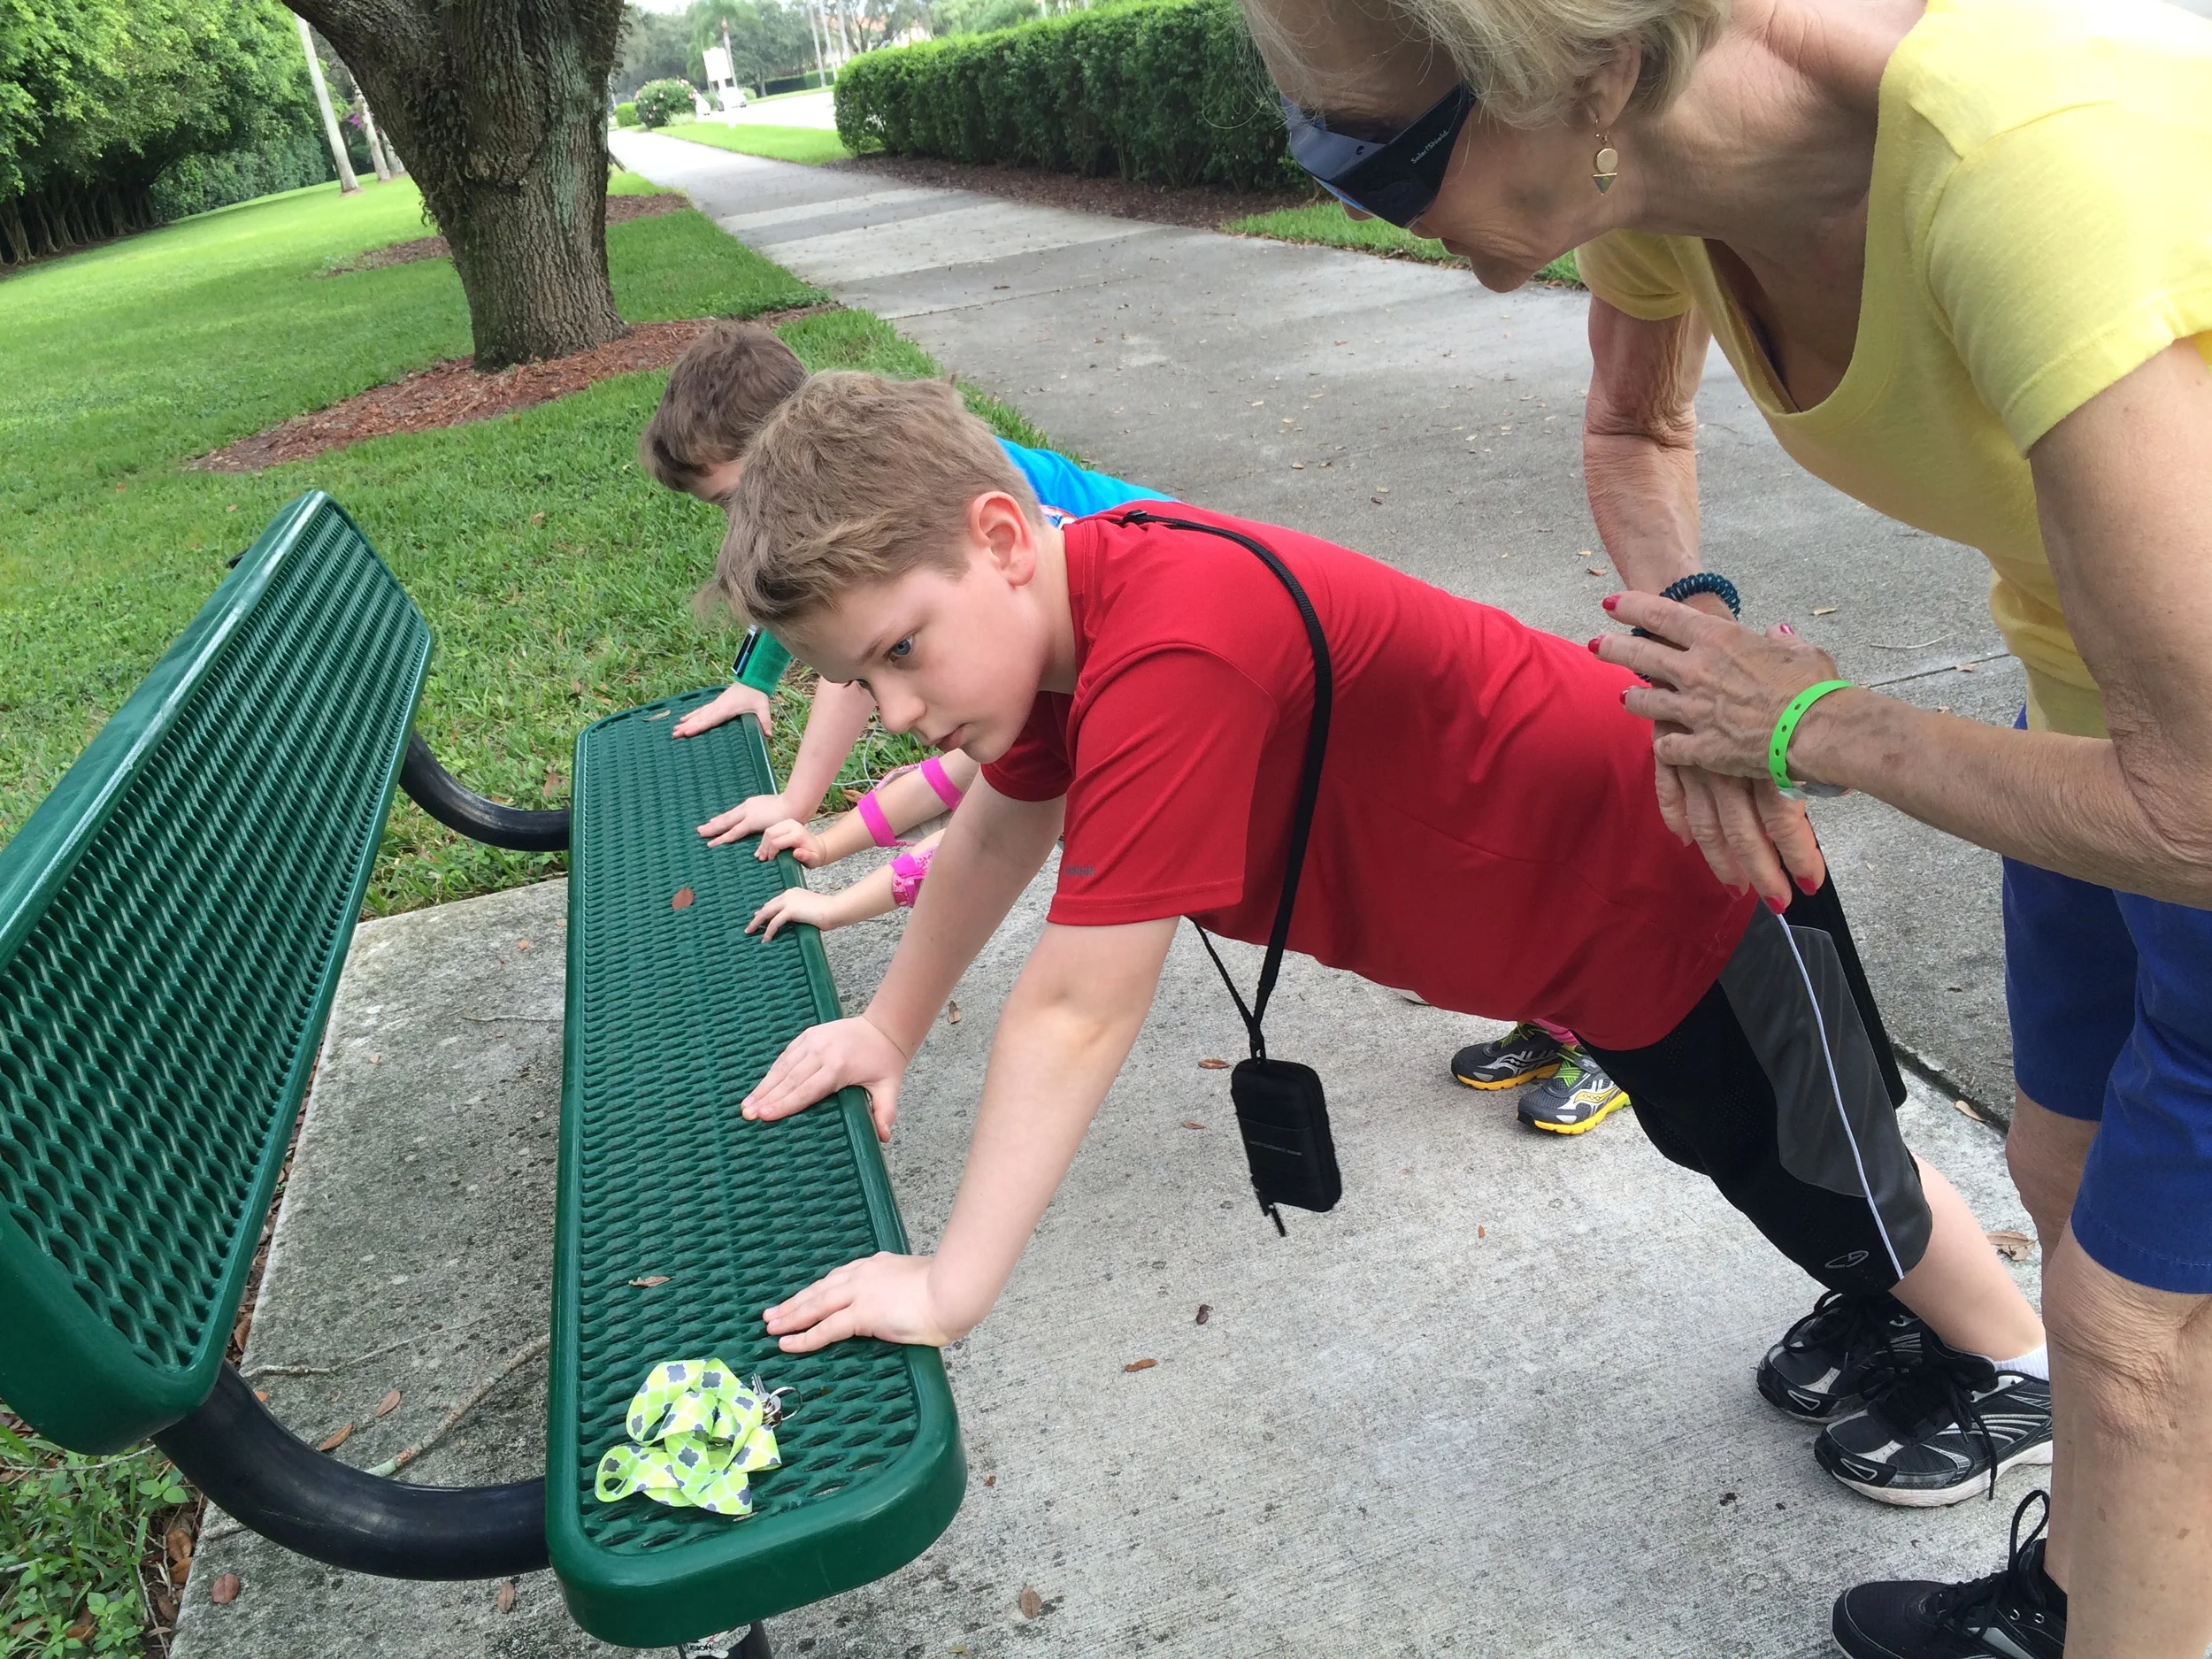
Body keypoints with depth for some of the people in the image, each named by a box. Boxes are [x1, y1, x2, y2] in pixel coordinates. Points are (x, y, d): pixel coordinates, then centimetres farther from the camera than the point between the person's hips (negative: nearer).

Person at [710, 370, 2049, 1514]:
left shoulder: (1166, 659, -40)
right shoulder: (1051, 597, -10)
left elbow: (1079, 1015, -37)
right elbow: (1002, 821, 7)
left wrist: (948, 1291, -29)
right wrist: (893, 1027, 9)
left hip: (1674, 872, -8)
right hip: (1573, 889, 8)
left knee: (1823, 1172, 17)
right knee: (1737, 1144, 29)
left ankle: (2031, 1378, 46)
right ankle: (1906, 1315, 56)